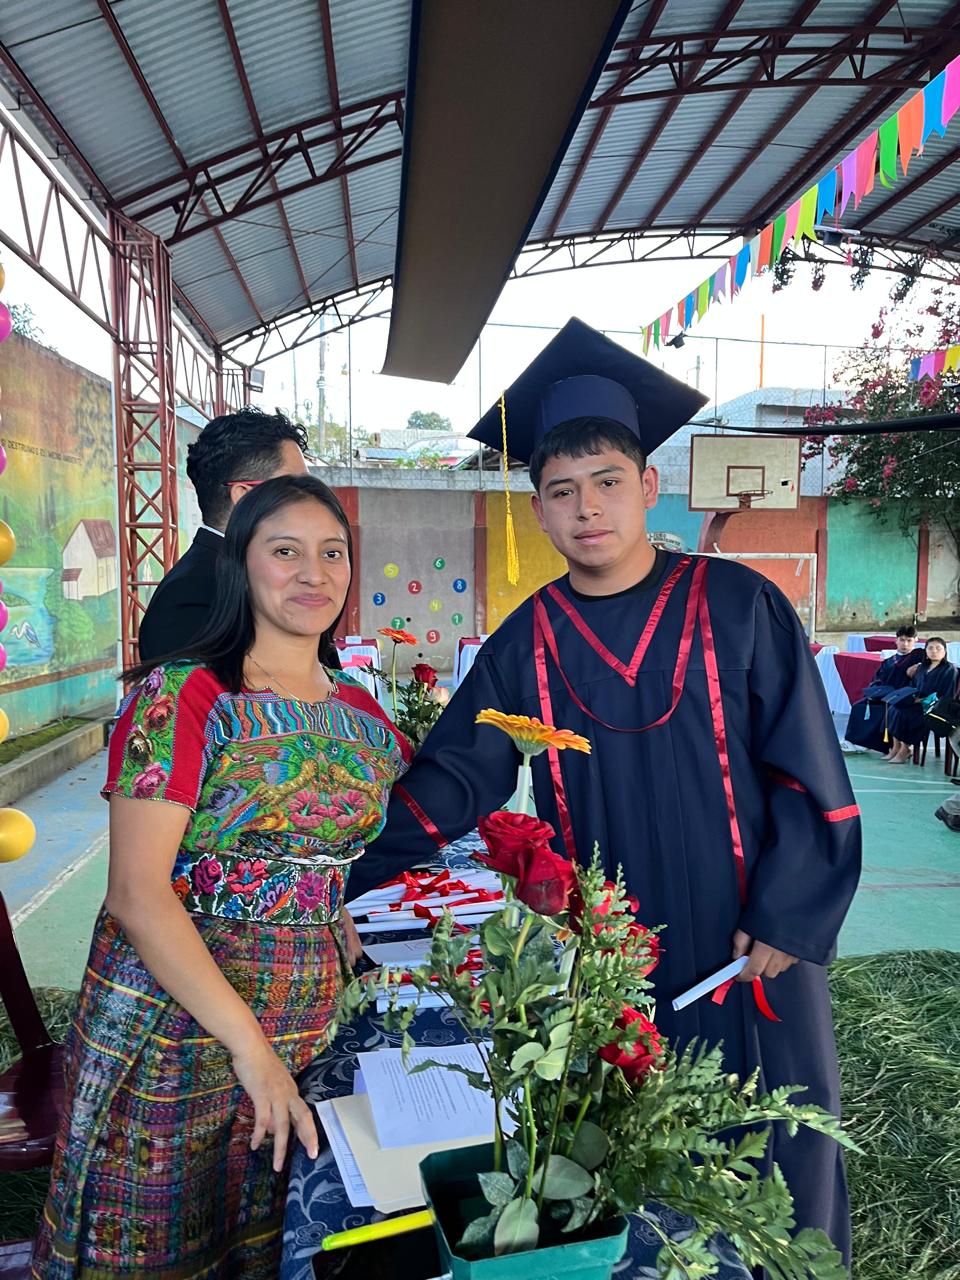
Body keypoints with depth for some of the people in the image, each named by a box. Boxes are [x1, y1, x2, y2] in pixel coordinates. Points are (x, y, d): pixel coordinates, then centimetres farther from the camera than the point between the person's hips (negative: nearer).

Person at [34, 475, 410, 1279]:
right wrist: (249, 1043, -21)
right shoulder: (184, 695, -14)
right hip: (177, 1015, -5)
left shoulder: (359, 710, 4)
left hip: (312, 1017, 5)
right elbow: (137, 894, -19)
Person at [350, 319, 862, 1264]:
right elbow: (448, 781, -3)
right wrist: (361, 887, -12)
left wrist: (785, 920, -9)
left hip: (744, 948, -1)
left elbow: (808, 771, -5)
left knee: (768, 1155, 15)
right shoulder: (525, 645, -2)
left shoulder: (738, 607, -7)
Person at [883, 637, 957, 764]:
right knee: (892, 709, -21)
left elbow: (947, 696, -12)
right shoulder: (922, 667, 16)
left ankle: (905, 749, -16)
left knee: (902, 712, -29)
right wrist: (913, 697, -2)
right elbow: (912, 687, 21)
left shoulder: (949, 669, -5)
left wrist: (922, 700, -17)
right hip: (917, 702, 7)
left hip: (932, 707, -7)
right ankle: (896, 746, -20)